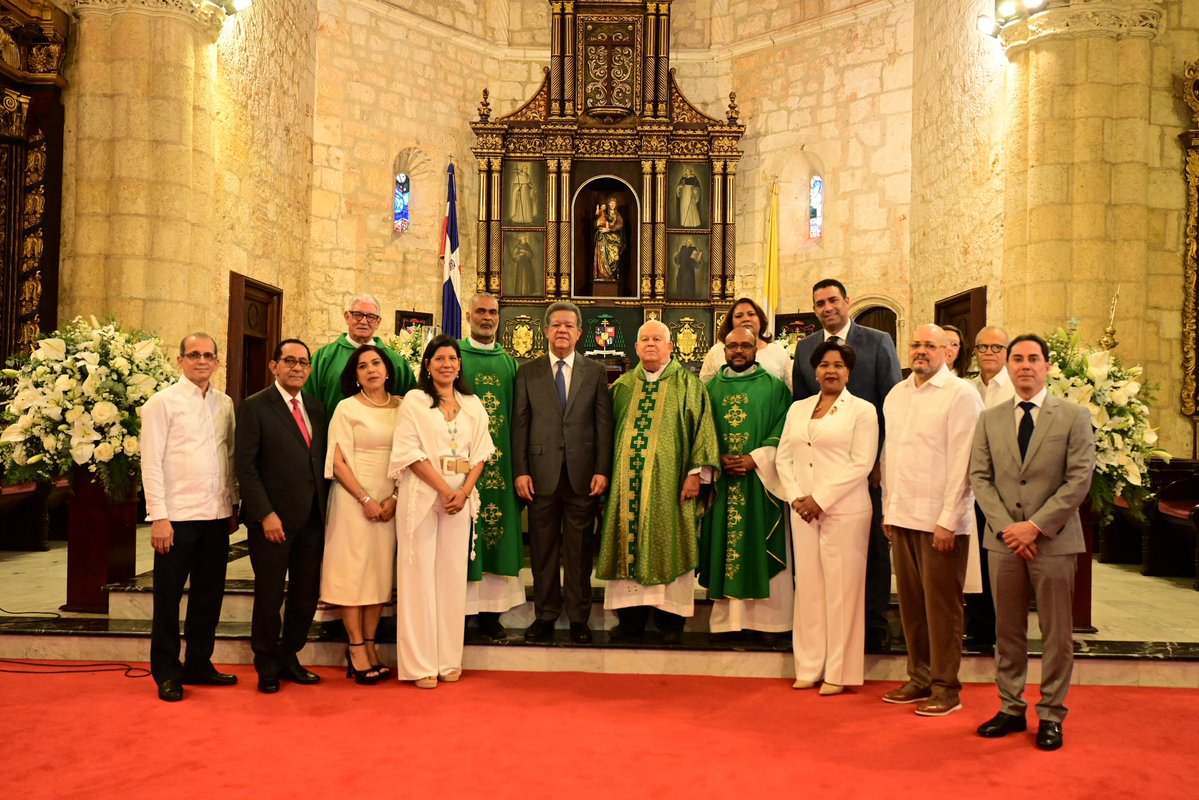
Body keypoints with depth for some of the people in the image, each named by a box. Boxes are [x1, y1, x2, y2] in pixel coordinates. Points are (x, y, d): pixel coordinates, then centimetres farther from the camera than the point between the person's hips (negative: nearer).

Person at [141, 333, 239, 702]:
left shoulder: (225, 404, 10)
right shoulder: (163, 402, -4)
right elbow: (151, 462, -7)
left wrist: (233, 505, 11)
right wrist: (159, 517, -12)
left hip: (217, 517, 5)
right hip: (177, 517, -5)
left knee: (209, 595, 13)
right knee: (168, 598, 5)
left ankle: (199, 664, 27)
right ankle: (167, 673, 19)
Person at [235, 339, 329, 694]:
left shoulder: (316, 408, 13)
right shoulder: (254, 407, -4)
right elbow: (246, 467, -9)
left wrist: (324, 509, 5)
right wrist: (265, 514, -15)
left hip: (312, 519, 5)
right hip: (273, 519, -5)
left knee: (307, 595, 11)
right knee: (269, 596, 7)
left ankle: (288, 658, 29)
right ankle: (267, 666, 24)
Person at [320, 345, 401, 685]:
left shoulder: (401, 406, 8)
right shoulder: (347, 408, -1)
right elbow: (338, 462, -5)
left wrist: (395, 498, -4)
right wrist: (366, 499, -12)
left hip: (390, 500, 4)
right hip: (353, 497, -4)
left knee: (381, 570, 6)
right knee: (353, 567, 0)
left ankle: (369, 644, 15)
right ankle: (356, 648, 7)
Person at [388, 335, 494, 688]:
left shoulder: (473, 404, 12)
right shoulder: (414, 400, 1)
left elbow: (480, 453, 9)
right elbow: (410, 452, -6)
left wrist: (464, 491, -7)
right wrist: (444, 489, -13)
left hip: (460, 497, 4)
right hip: (422, 496, -3)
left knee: (453, 575, 6)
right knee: (420, 575, -1)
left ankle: (449, 659, 14)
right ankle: (421, 664, 6)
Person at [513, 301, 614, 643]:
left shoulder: (595, 372, 8)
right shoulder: (528, 372, 8)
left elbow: (604, 423, 4)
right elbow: (520, 423, 4)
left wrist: (602, 470, -4)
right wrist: (520, 471, -3)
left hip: (582, 474, 0)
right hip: (542, 474, 0)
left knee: (579, 551, 6)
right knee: (543, 550, 7)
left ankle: (578, 617, 18)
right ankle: (545, 615, 20)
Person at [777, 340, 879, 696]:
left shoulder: (862, 410, 1)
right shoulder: (798, 409, 16)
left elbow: (861, 464, -8)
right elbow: (783, 457, 12)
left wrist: (821, 499, -12)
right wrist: (796, 498, -3)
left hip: (844, 510, -4)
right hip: (802, 509, 4)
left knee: (842, 588, -1)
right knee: (808, 586, 6)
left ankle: (840, 672, 9)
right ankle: (809, 667, 15)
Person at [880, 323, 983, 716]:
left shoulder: (961, 394, -6)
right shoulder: (896, 394, 14)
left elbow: (962, 462, -11)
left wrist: (947, 520, -15)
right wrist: (888, 509, 12)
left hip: (941, 519, -6)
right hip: (903, 515, 6)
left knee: (941, 605, 1)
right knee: (911, 602, 11)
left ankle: (946, 688, 11)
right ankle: (919, 678, 22)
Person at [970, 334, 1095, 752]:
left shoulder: (1074, 416, 0)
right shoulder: (989, 419, 8)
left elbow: (1079, 479, -7)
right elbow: (979, 477, 4)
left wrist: (1036, 525, -13)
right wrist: (1006, 527, -9)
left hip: (1054, 540, -2)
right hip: (1004, 541, 3)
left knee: (1056, 634, 5)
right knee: (1008, 630, 10)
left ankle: (1051, 715, 17)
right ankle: (1011, 709, 21)